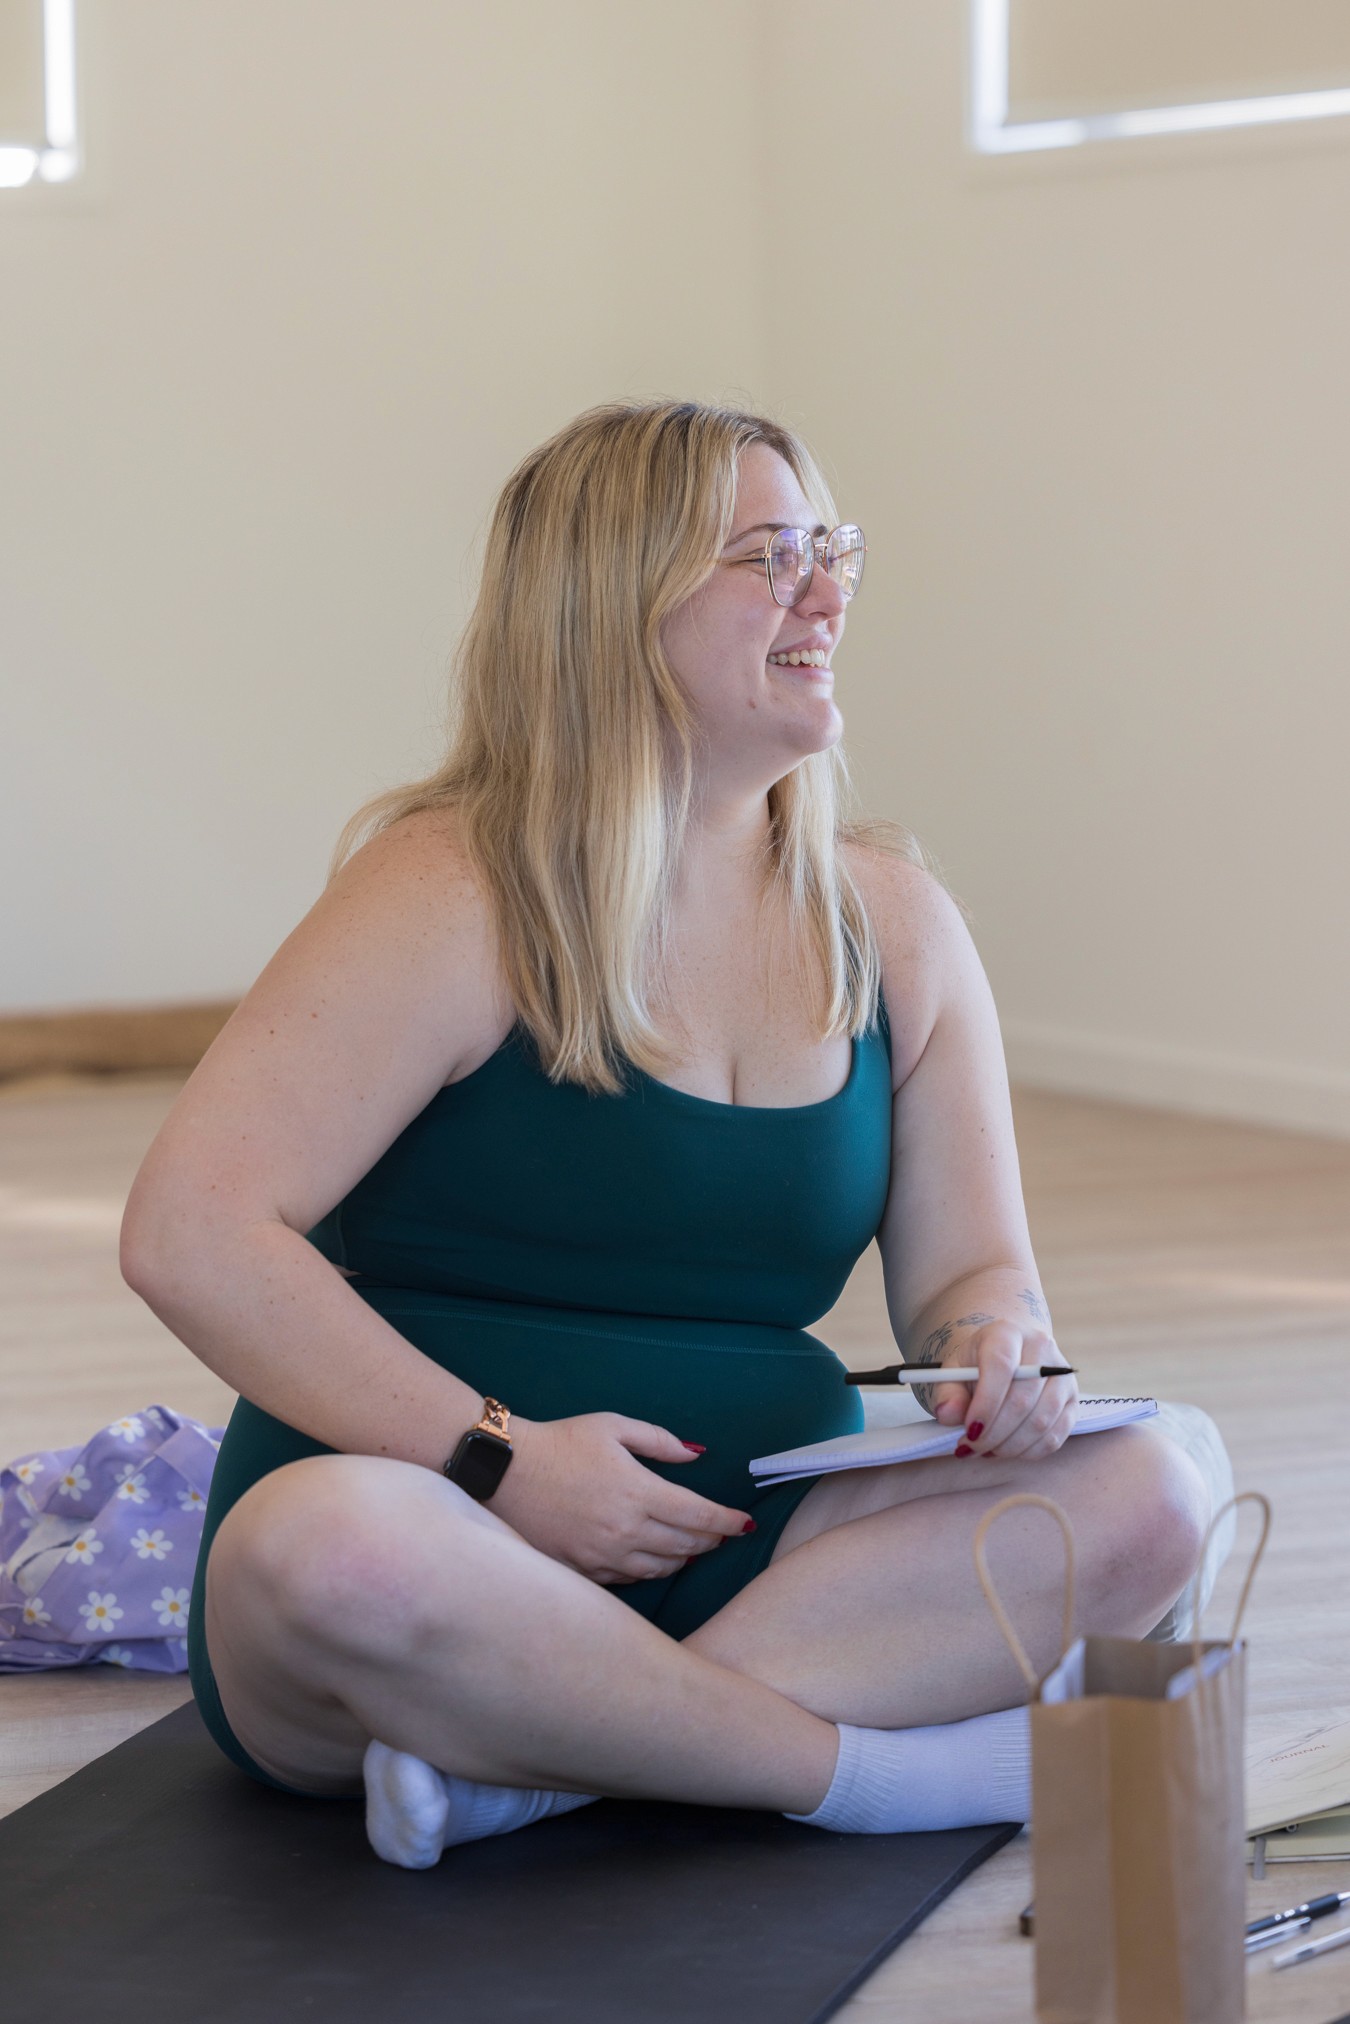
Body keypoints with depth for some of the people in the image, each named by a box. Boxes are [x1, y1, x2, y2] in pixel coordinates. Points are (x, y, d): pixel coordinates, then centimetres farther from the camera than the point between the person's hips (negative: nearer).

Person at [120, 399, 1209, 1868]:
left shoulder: (893, 920, 9)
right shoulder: (454, 897, -9)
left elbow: (968, 1268, 13)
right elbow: (190, 1233, -16)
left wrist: (997, 1350, -12)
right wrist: (498, 1459, -21)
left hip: (742, 1552, 6)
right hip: (456, 1543, -5)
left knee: (1143, 1494, -18)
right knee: (330, 1542, -40)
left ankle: (542, 1765, -26)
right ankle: (883, 1767, -24)